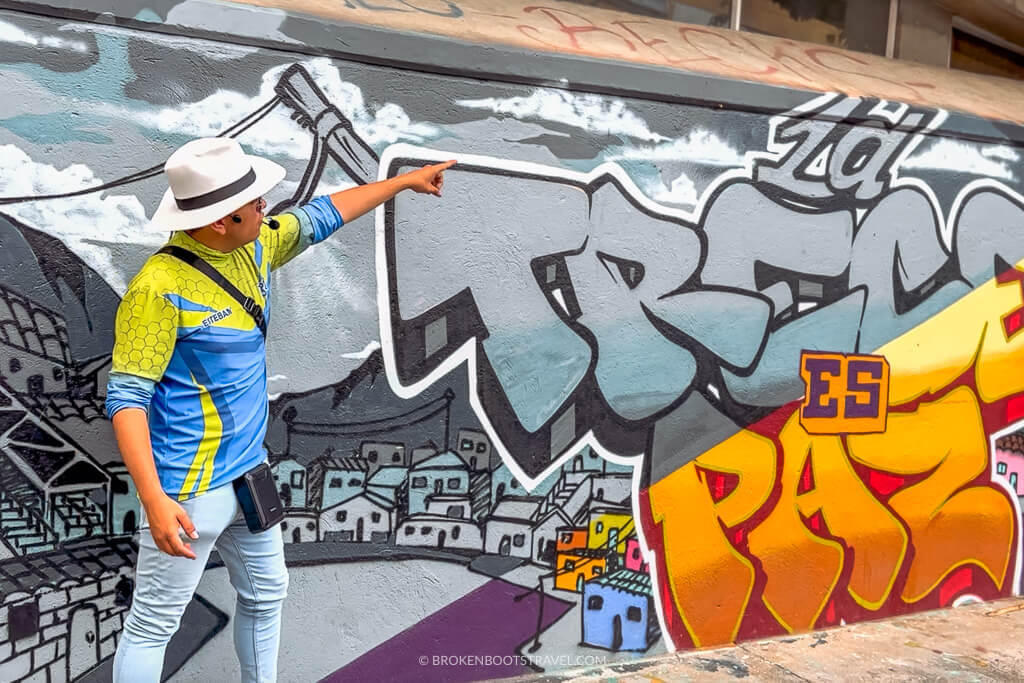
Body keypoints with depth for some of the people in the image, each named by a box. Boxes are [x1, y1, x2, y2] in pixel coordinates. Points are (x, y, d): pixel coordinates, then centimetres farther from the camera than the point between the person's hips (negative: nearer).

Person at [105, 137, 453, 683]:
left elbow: (321, 216, 16)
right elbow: (126, 397, -21)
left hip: (248, 471, 8)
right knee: (153, 625, 6)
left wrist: (406, 181, 23)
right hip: (189, 488, -8)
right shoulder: (159, 287, -21)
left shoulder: (255, 246, 1)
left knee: (265, 594, 22)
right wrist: (154, 500, -29)